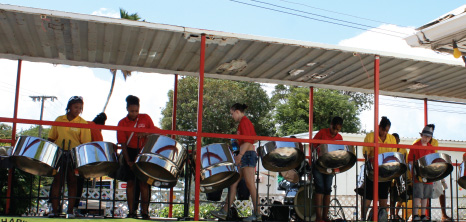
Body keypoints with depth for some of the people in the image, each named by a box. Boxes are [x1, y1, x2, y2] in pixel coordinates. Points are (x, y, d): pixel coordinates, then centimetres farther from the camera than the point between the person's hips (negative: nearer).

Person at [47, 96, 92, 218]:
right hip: (58, 155, 2)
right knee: (56, 180, 2)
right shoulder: (59, 120, 9)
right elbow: (51, 138, 13)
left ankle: (70, 210, 8)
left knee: (72, 182, 2)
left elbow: (85, 143, -3)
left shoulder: (83, 123, 1)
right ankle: (54, 210, 8)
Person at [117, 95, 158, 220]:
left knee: (143, 182, 0)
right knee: (130, 182, 2)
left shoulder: (146, 118, -1)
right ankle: (131, 211, 8)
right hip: (130, 153, 0)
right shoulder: (122, 123, -4)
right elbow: (123, 143, -7)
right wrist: (128, 161, -16)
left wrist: (145, 134, -20)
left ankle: (144, 211, 6)